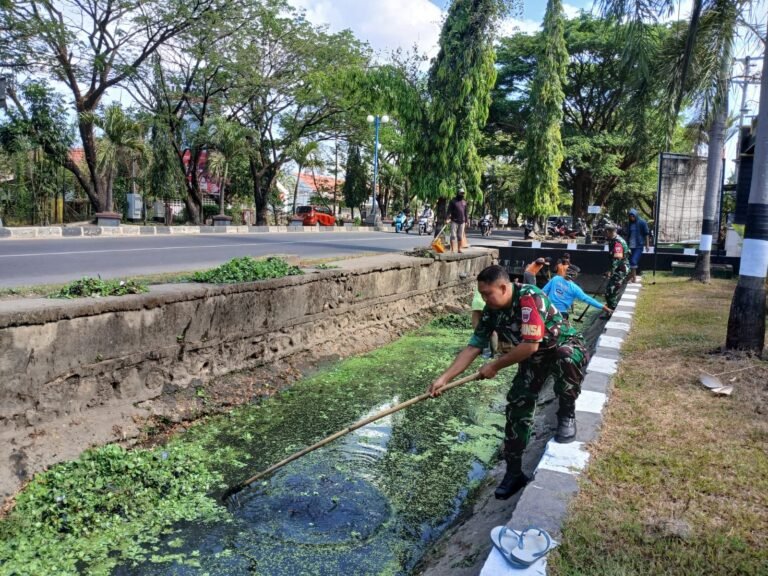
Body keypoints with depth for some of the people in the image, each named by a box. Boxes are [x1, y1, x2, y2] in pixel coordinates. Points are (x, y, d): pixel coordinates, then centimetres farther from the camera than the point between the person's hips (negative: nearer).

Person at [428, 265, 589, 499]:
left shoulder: (530, 298, -33)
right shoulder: (491, 311, -11)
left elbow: (530, 345, -35)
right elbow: (472, 348, -8)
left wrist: (495, 366, -23)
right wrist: (444, 378, -15)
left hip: (566, 347, -6)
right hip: (534, 359, 6)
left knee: (566, 358, -41)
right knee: (517, 408, -4)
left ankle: (566, 416, -15)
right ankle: (514, 472, 12)